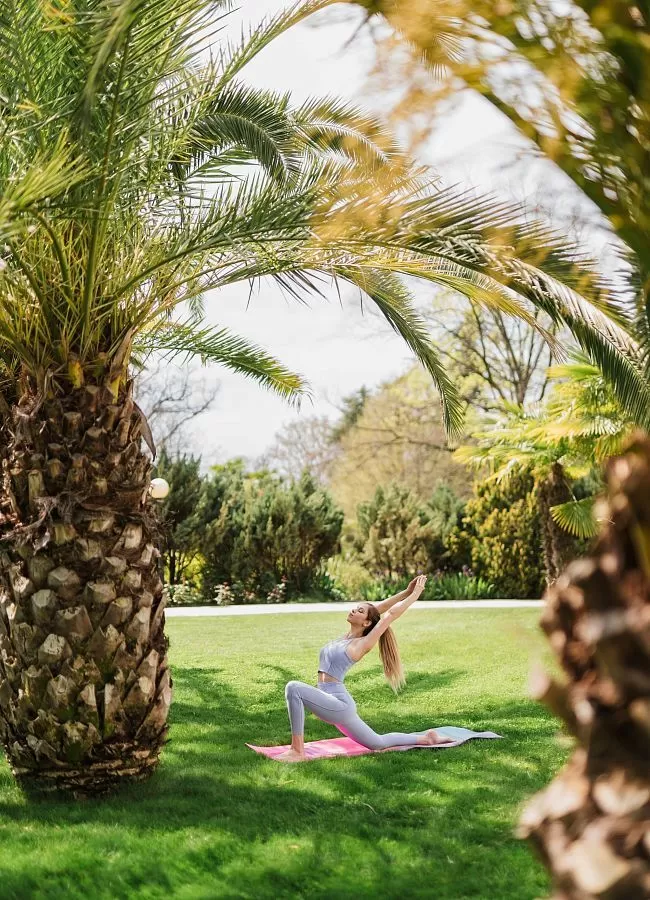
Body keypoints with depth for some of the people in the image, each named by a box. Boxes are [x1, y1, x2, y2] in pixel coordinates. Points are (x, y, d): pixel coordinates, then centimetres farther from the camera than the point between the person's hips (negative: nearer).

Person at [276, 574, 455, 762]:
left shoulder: (363, 644, -8)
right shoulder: (348, 637, 12)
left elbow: (391, 614, -7)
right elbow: (377, 609, 15)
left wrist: (414, 594, -1)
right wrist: (406, 592, 19)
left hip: (339, 703, -10)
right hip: (332, 704, 10)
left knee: (294, 688, -28)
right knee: (378, 743, 20)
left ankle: (297, 752, -24)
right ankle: (425, 737, 31)